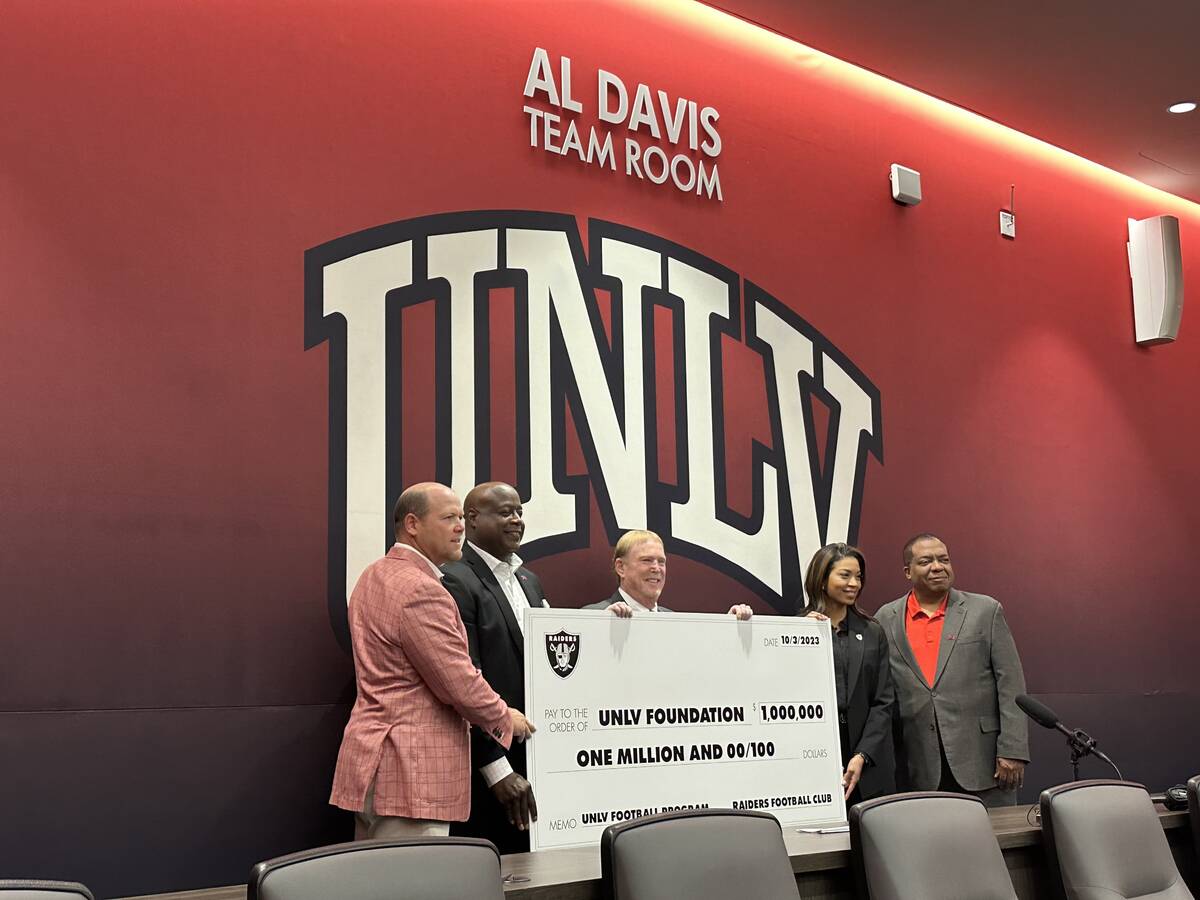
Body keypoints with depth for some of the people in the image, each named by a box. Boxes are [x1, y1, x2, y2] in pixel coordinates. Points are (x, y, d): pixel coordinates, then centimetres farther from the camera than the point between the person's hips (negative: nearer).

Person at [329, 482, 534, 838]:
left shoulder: (373, 576, 15)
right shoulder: (420, 590, -17)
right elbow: (460, 685, -18)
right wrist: (505, 718, 0)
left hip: (373, 765, 11)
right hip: (410, 774, -10)